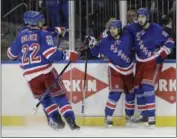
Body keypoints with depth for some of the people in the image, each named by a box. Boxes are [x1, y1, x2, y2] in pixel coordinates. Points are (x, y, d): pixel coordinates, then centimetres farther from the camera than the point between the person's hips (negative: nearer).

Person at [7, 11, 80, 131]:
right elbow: (51, 53, -14)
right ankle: (71, 121, -10)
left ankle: (57, 121, 14)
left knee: (44, 98, 21)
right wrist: (67, 55, -10)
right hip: (46, 70, -3)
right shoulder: (44, 34, -1)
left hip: (30, 74, 3)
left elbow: (12, 54, 21)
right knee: (59, 96, 3)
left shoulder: (21, 35, 12)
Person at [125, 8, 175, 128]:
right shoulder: (135, 28, -2)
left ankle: (151, 117, -21)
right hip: (140, 62, 7)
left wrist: (161, 54, -20)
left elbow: (170, 42, -12)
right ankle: (144, 115, 24)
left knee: (147, 87, -20)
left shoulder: (156, 29, -18)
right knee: (138, 88, 9)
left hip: (153, 62, -7)